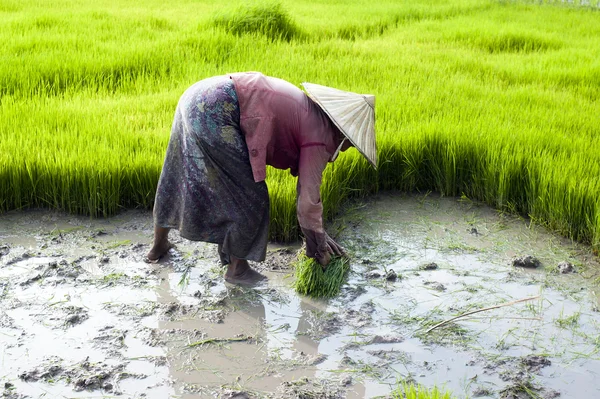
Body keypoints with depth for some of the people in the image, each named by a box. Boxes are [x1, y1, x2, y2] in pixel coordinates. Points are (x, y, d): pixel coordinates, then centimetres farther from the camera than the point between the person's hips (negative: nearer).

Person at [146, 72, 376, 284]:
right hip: (215, 112, -10)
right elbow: (308, 200, -4)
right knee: (249, 196, 4)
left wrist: (319, 235, 30)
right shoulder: (319, 137, -6)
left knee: (178, 180, 25)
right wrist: (319, 247, 10)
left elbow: (306, 182, 26)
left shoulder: (311, 113, 20)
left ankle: (159, 246, 44)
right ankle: (237, 269, 18)